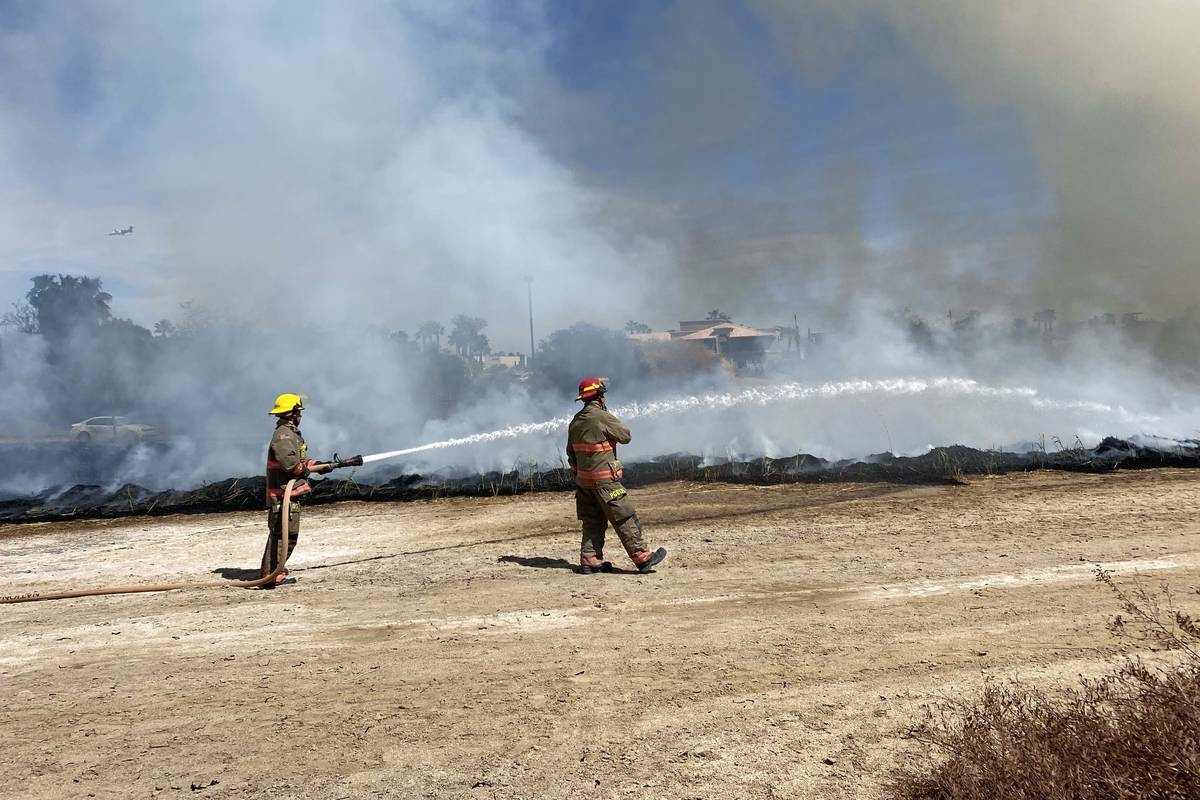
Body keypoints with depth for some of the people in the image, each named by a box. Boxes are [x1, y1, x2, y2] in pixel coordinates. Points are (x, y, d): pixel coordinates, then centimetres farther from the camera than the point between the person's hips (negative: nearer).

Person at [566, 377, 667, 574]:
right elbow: (626, 436, -5)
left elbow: (571, 452, 16)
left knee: (593, 521, 14)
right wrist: (614, 423, 10)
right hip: (604, 480, -8)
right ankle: (643, 557, 0)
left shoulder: (575, 421, 9)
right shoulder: (602, 417, -15)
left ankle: (589, 560, 15)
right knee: (625, 519, -3)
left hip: (583, 479, 8)